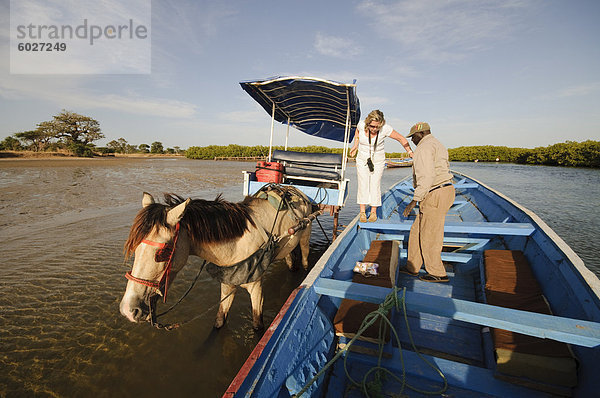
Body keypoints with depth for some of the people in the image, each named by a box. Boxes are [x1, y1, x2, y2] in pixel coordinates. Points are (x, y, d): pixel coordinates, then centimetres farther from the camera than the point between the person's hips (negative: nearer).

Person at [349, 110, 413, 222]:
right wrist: (355, 145, 13)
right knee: (363, 185, -3)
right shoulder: (362, 125, -18)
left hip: (378, 161, -1)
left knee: (375, 185, -2)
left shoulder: (385, 129, -23)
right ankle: (362, 212, 6)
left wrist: (410, 152, -12)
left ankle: (373, 212, 12)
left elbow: (401, 138, -11)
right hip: (362, 159, 1)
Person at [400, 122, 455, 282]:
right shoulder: (438, 145, 20)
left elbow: (426, 177, -23)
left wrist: (414, 201, -22)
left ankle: (437, 273, 17)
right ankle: (412, 267, 25)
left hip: (435, 195, -11)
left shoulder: (424, 147, -13)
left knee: (429, 236, 2)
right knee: (417, 231, 15)